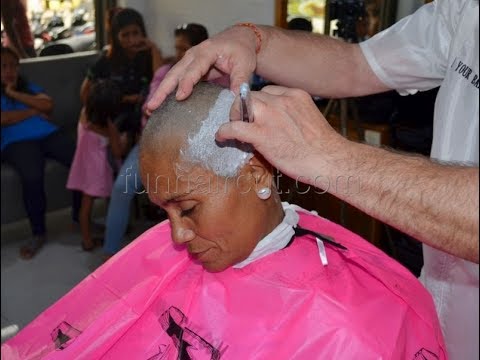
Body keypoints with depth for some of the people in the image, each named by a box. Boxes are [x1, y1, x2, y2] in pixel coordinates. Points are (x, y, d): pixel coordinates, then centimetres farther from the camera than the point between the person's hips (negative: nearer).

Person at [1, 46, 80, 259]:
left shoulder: (28, 87, 26)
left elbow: (49, 106, 7)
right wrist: (34, 110, 3)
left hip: (48, 134, 4)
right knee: (32, 177, -36)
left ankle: (80, 216, -4)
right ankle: (38, 233, -15)